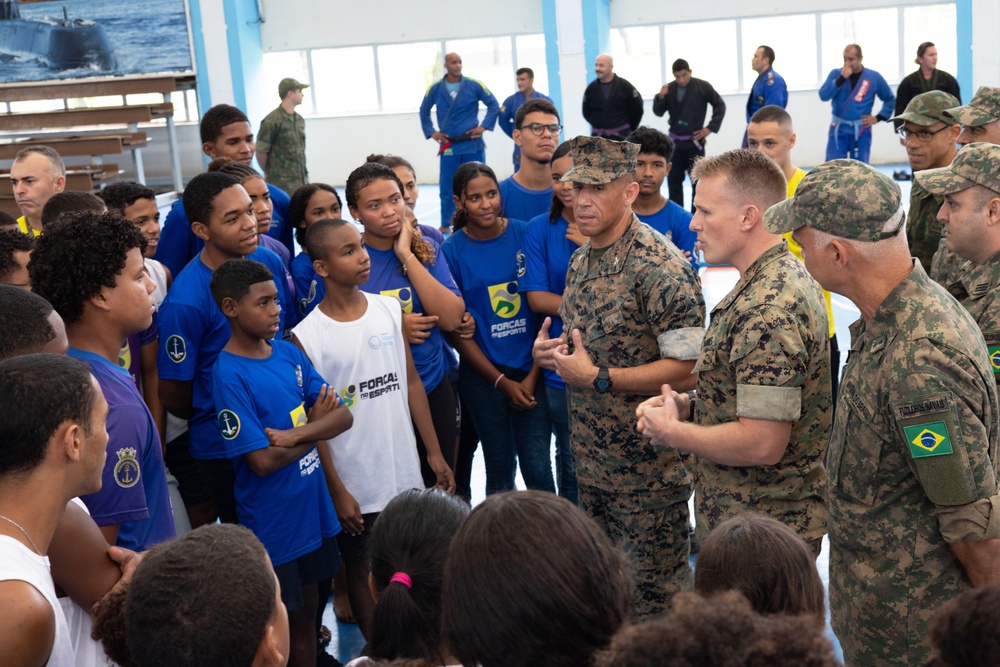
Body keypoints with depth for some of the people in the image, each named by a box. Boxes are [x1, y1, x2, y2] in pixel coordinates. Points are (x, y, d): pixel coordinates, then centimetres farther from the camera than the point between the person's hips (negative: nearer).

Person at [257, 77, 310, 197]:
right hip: (282, 184, -7)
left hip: (302, 181, 7)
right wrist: (268, 172, 4)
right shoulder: (272, 121, -12)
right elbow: (261, 152, -8)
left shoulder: (300, 119, 12)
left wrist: (304, 171, 15)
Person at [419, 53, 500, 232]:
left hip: (473, 143, -1)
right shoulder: (435, 89, 2)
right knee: (447, 187, 4)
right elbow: (424, 111, 16)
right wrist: (431, 132, 7)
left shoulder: (474, 85, -3)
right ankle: (445, 224, 15)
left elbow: (494, 105, 4)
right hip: (448, 146, 1)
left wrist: (484, 126, -5)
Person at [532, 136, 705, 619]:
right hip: (591, 460, 8)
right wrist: (550, 352, -1)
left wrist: (596, 377, -23)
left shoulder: (661, 267, -20)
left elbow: (687, 369, -24)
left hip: (647, 466, -8)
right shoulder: (580, 259, 8)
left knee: (655, 586, 6)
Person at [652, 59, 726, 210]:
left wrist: (710, 128, -6)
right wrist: (660, 97, -16)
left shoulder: (702, 86, -7)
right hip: (674, 141, 3)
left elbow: (720, 105, 0)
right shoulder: (669, 88, 0)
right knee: (673, 179, 9)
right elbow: (659, 113, 3)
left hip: (694, 141, -3)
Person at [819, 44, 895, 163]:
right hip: (838, 130, 0)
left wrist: (878, 117, 0)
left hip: (861, 131, 0)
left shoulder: (874, 77, 2)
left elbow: (890, 99, 11)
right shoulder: (836, 74, 2)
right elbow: (823, 95, -13)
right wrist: (842, 78, -18)